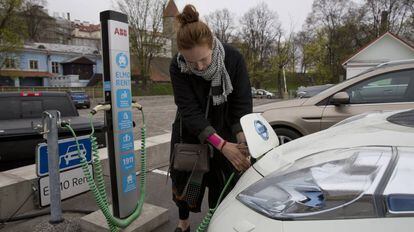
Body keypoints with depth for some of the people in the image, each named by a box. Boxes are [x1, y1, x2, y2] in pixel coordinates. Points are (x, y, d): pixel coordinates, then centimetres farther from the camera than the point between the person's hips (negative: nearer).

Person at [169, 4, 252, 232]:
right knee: (185, 178, 13)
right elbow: (190, 111, -29)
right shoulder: (177, 67, -24)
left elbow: (242, 105, -20)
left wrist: (243, 142, -35)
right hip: (190, 133, 1)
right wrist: (223, 145, -38)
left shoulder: (233, 59, -23)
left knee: (224, 183, 3)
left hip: (225, 131, 0)